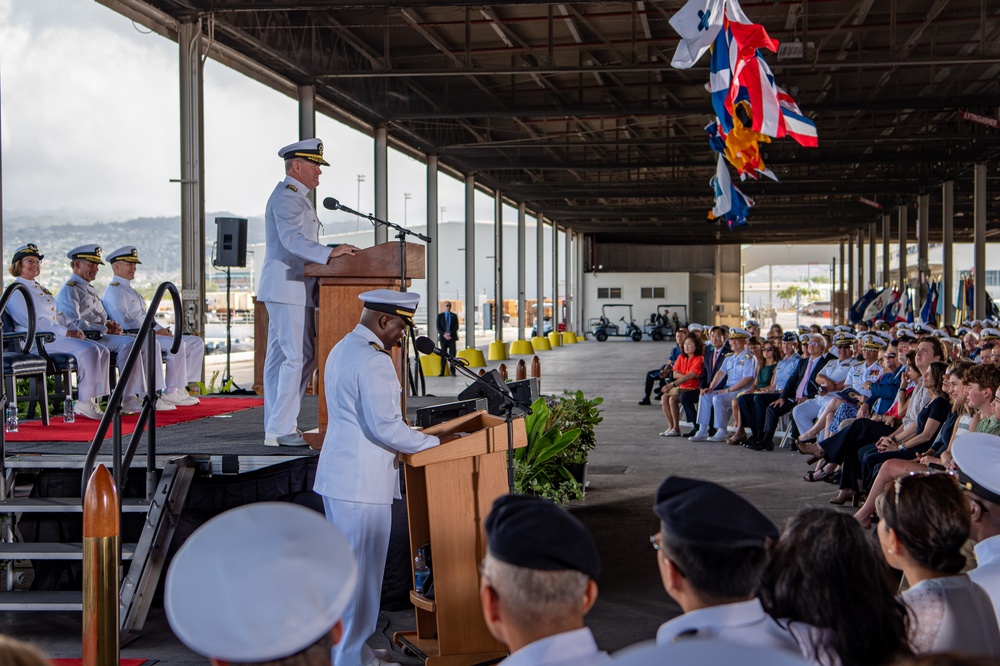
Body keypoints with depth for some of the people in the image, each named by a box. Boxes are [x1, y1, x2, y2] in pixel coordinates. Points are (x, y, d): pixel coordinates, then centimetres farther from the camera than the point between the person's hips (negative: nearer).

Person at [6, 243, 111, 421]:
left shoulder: (41, 289, 27)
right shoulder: (16, 292, -1)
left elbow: (59, 315, 26)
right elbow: (33, 322, -13)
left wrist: (74, 329, 4)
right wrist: (65, 332, -19)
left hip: (58, 335, 9)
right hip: (39, 340, -9)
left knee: (102, 351, -11)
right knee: (87, 350, -29)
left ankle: (93, 401, -15)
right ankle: (85, 402, -27)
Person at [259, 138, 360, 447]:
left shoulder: (296, 197, 23)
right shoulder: (287, 196, -12)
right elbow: (292, 239, -26)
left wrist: (332, 254, 17)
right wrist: (329, 253, -35)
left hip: (291, 290, 11)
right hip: (288, 290, -11)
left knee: (280, 357, 10)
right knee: (298, 357, -13)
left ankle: (276, 428, 13)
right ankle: (281, 430, -11)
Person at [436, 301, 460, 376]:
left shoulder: (454, 316, 11)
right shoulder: (440, 316, 9)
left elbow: (456, 327, 3)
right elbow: (438, 328, 2)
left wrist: (450, 334, -12)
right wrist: (444, 334, -13)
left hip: (452, 338, 0)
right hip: (443, 338, 0)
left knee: (452, 355, -6)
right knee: (443, 355, 2)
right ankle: (442, 372, 5)